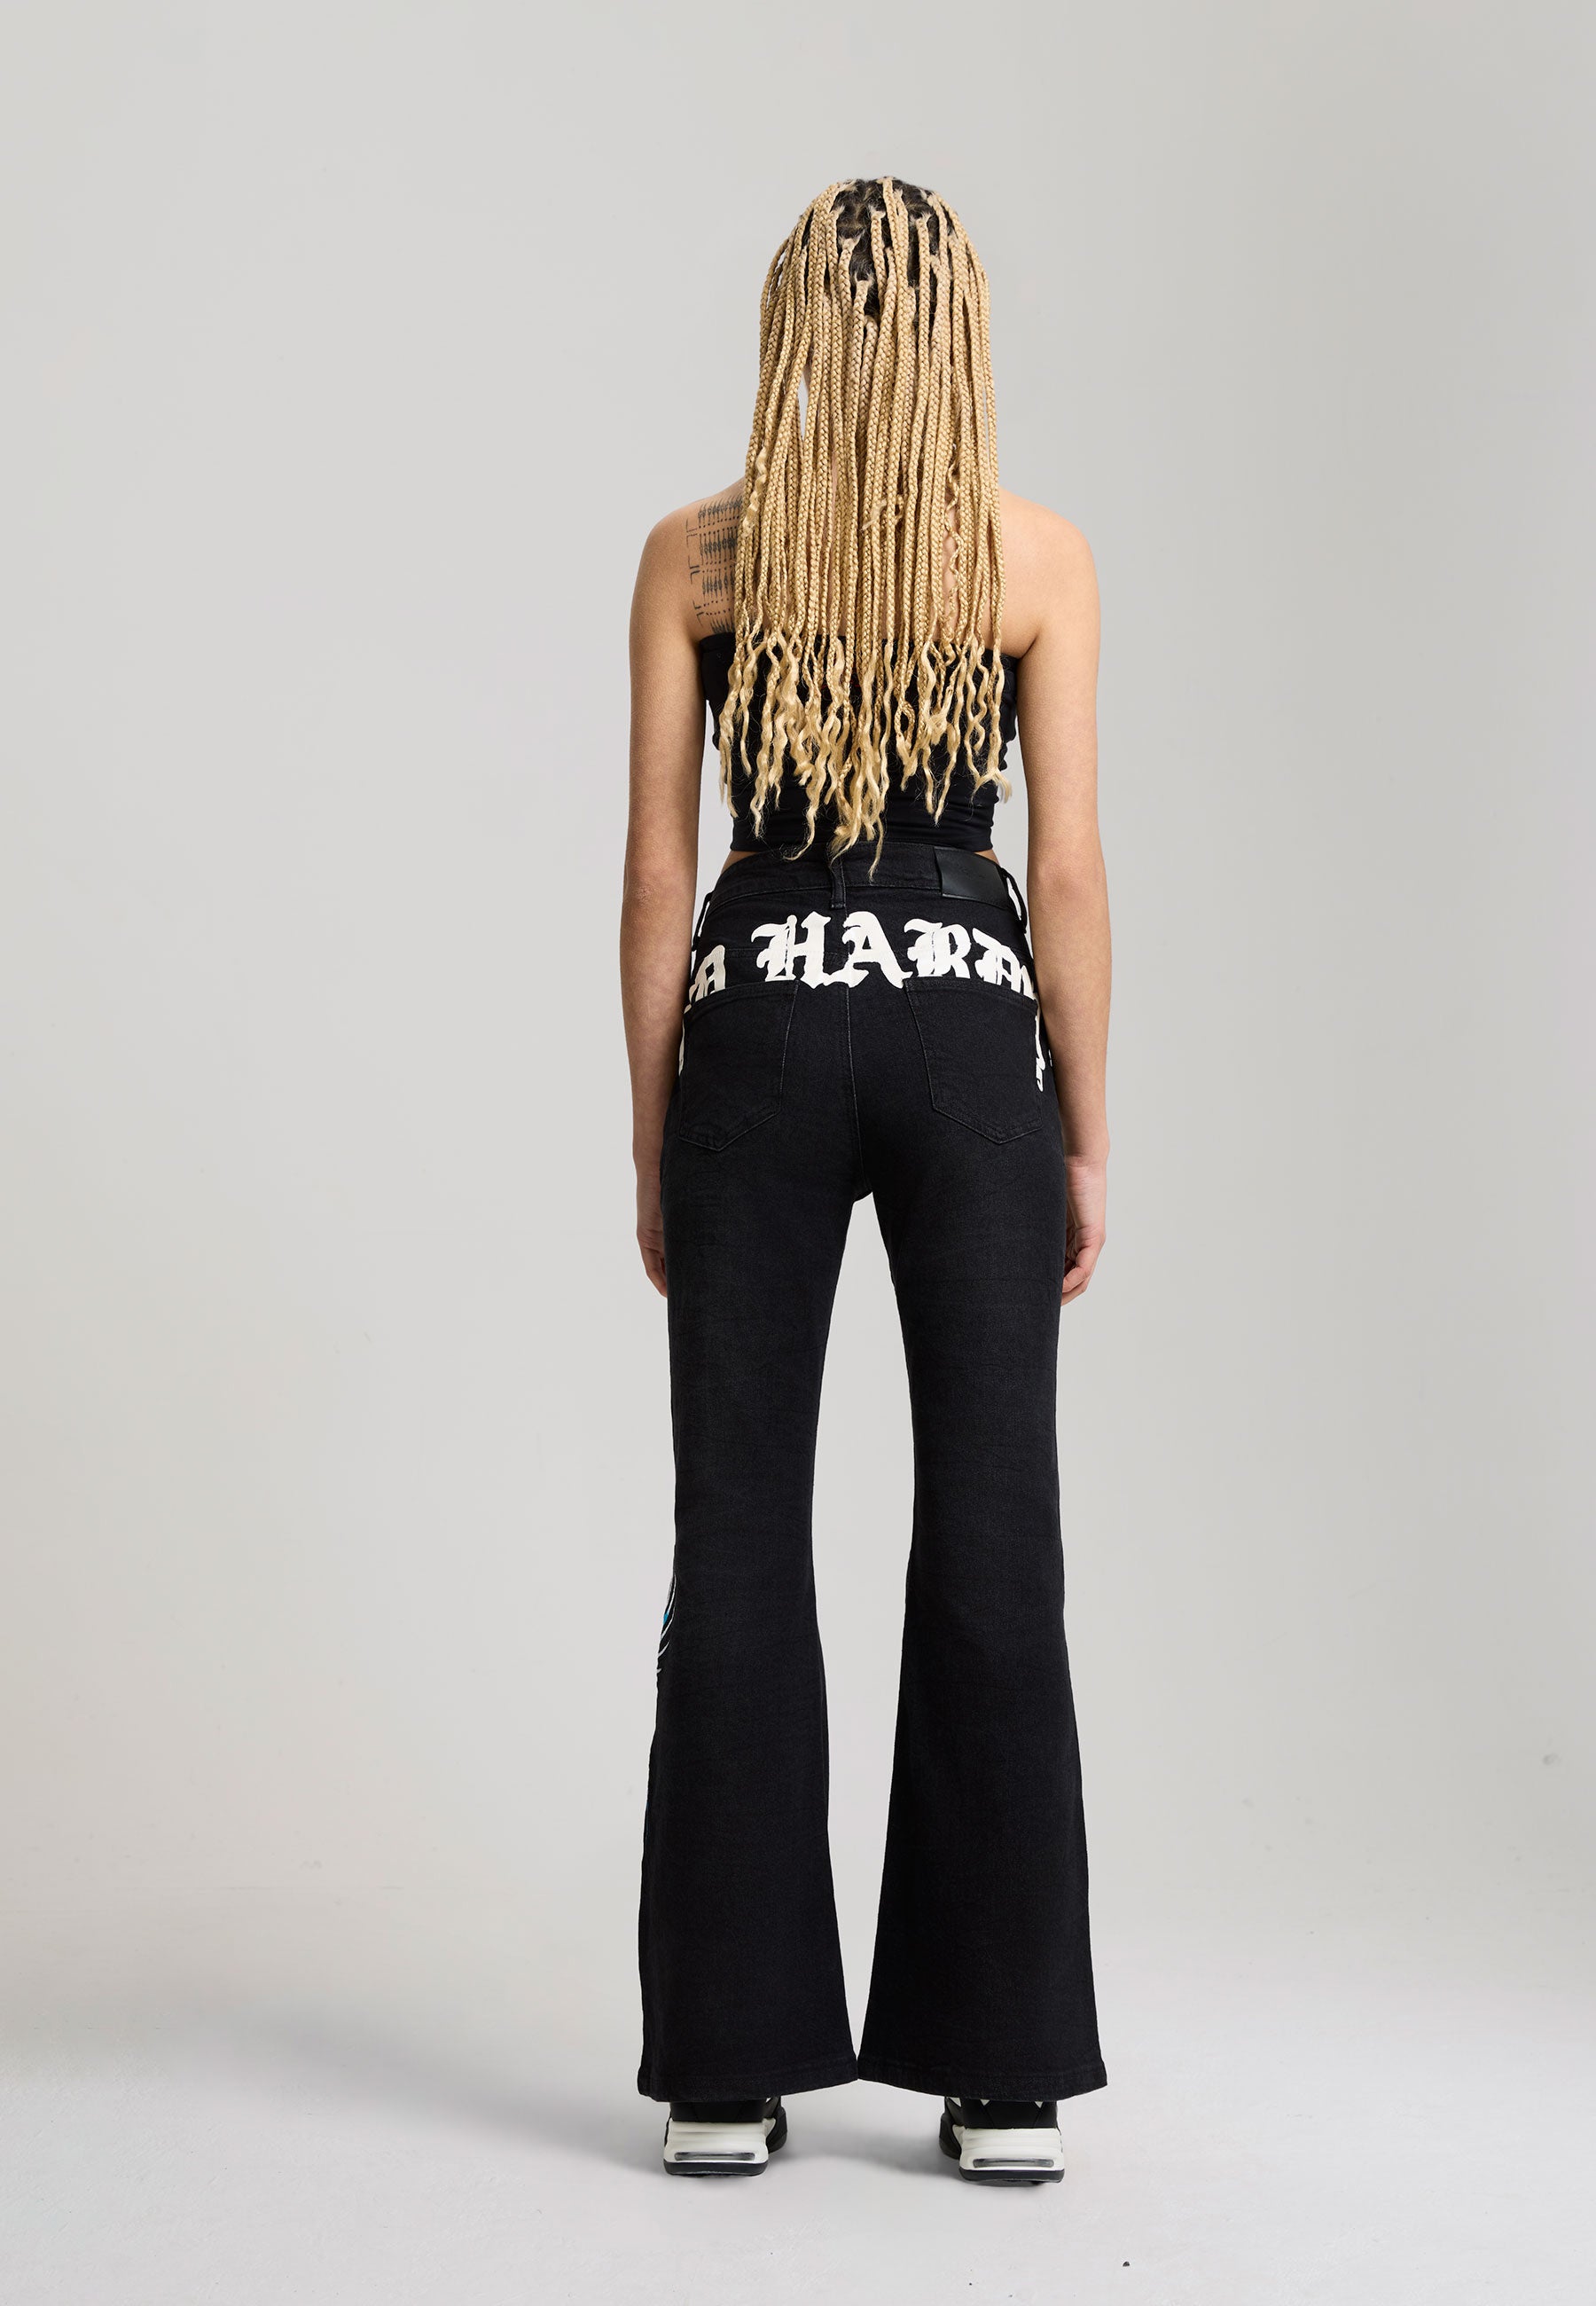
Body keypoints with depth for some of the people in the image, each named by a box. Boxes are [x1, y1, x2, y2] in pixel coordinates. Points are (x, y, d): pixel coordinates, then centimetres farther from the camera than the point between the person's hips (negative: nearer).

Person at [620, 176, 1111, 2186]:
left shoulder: (695, 554, 1)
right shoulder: (1040, 558, 0)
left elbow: (658, 870, 0)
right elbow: (1066, 870, -2)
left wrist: (652, 1143, 6)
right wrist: (1085, 1142, 6)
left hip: (758, 1035, 1)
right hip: (965, 1034, 0)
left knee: (739, 1538, 5)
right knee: (991, 1536, 3)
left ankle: (731, 2065, 9)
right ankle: (1004, 2071, 8)